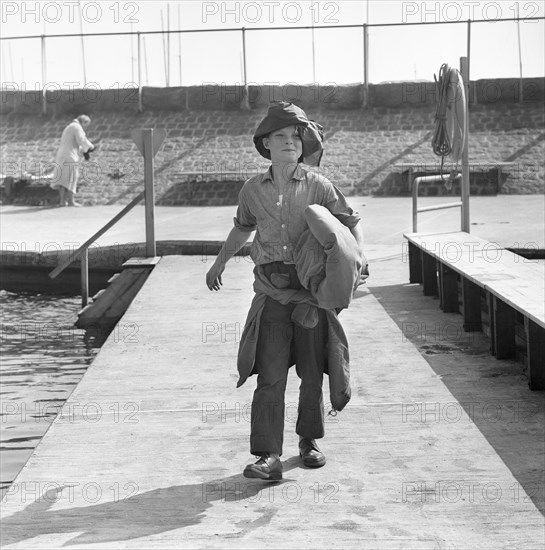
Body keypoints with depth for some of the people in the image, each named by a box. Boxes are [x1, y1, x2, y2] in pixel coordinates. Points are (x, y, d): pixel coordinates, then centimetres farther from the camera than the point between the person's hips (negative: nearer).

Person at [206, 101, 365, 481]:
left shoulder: (318, 186, -1)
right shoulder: (253, 190, 6)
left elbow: (352, 222, 5)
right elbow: (243, 228, 25)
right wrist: (220, 263, 35)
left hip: (312, 288, -1)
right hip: (272, 290, 1)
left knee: (312, 372, 10)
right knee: (270, 374, -7)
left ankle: (310, 439, 31)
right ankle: (269, 456, -7)